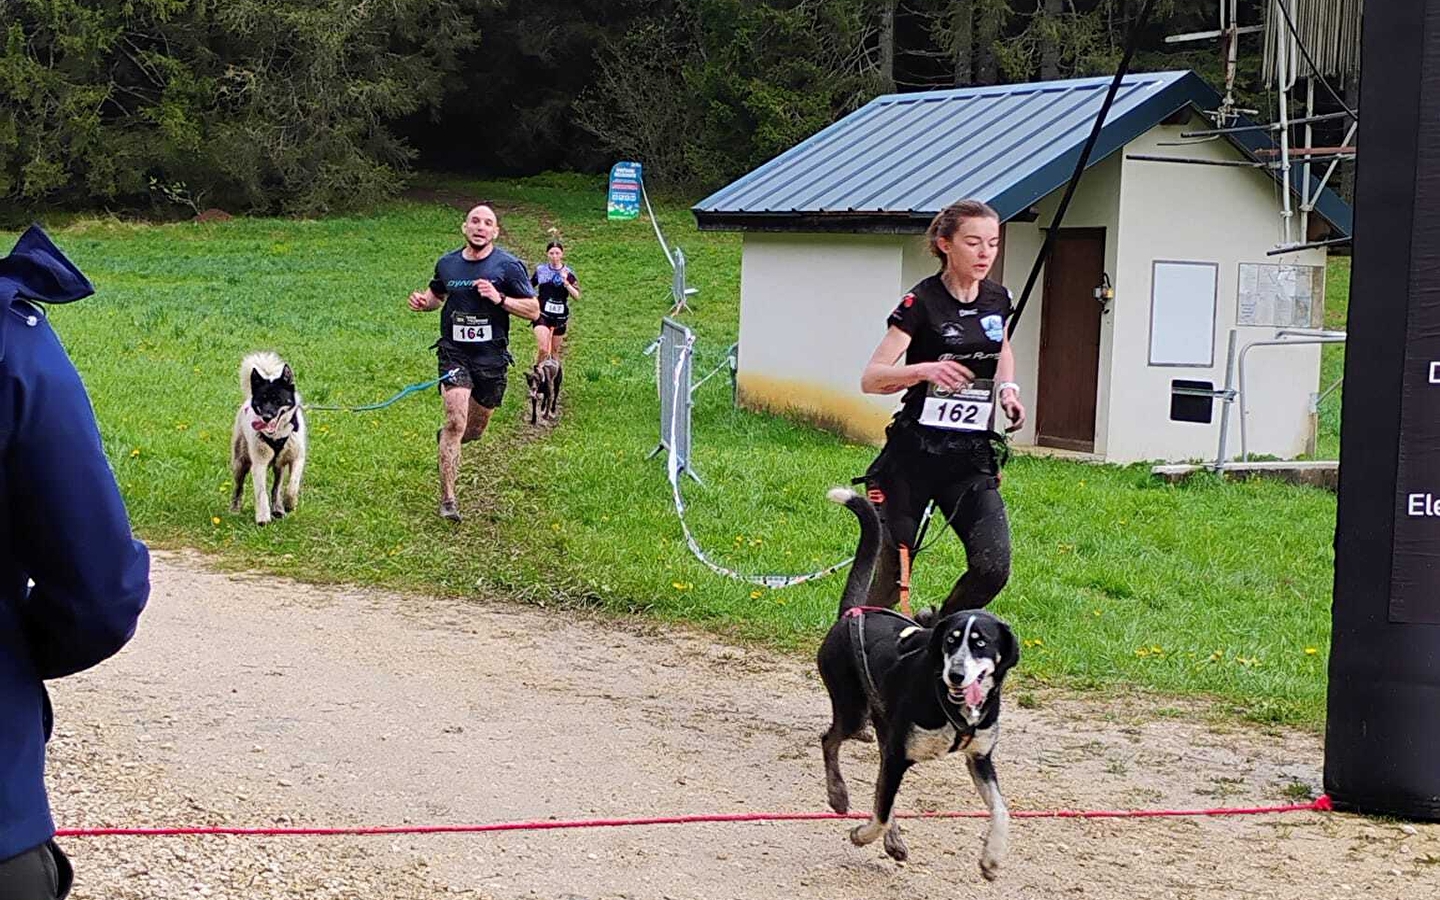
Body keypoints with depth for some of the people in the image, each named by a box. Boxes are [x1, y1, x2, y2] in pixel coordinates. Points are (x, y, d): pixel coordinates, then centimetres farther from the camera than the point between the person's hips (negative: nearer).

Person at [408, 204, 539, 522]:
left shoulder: (508, 266, -4)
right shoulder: (447, 264, 5)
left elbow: (533, 310, -3)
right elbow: (437, 294, 25)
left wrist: (500, 298, -19)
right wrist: (423, 302, 2)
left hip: (491, 356, 0)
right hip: (454, 352, 0)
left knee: (475, 429, 13)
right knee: (456, 420, -17)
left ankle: (446, 437, 50)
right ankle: (447, 500, -13)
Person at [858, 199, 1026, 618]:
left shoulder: (998, 301, 6)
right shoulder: (921, 303, -10)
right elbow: (871, 378, -16)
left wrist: (1007, 387, 10)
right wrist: (923, 370, -33)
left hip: (972, 457, 4)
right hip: (914, 454, -4)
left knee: (993, 567, -9)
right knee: (894, 569, 1)